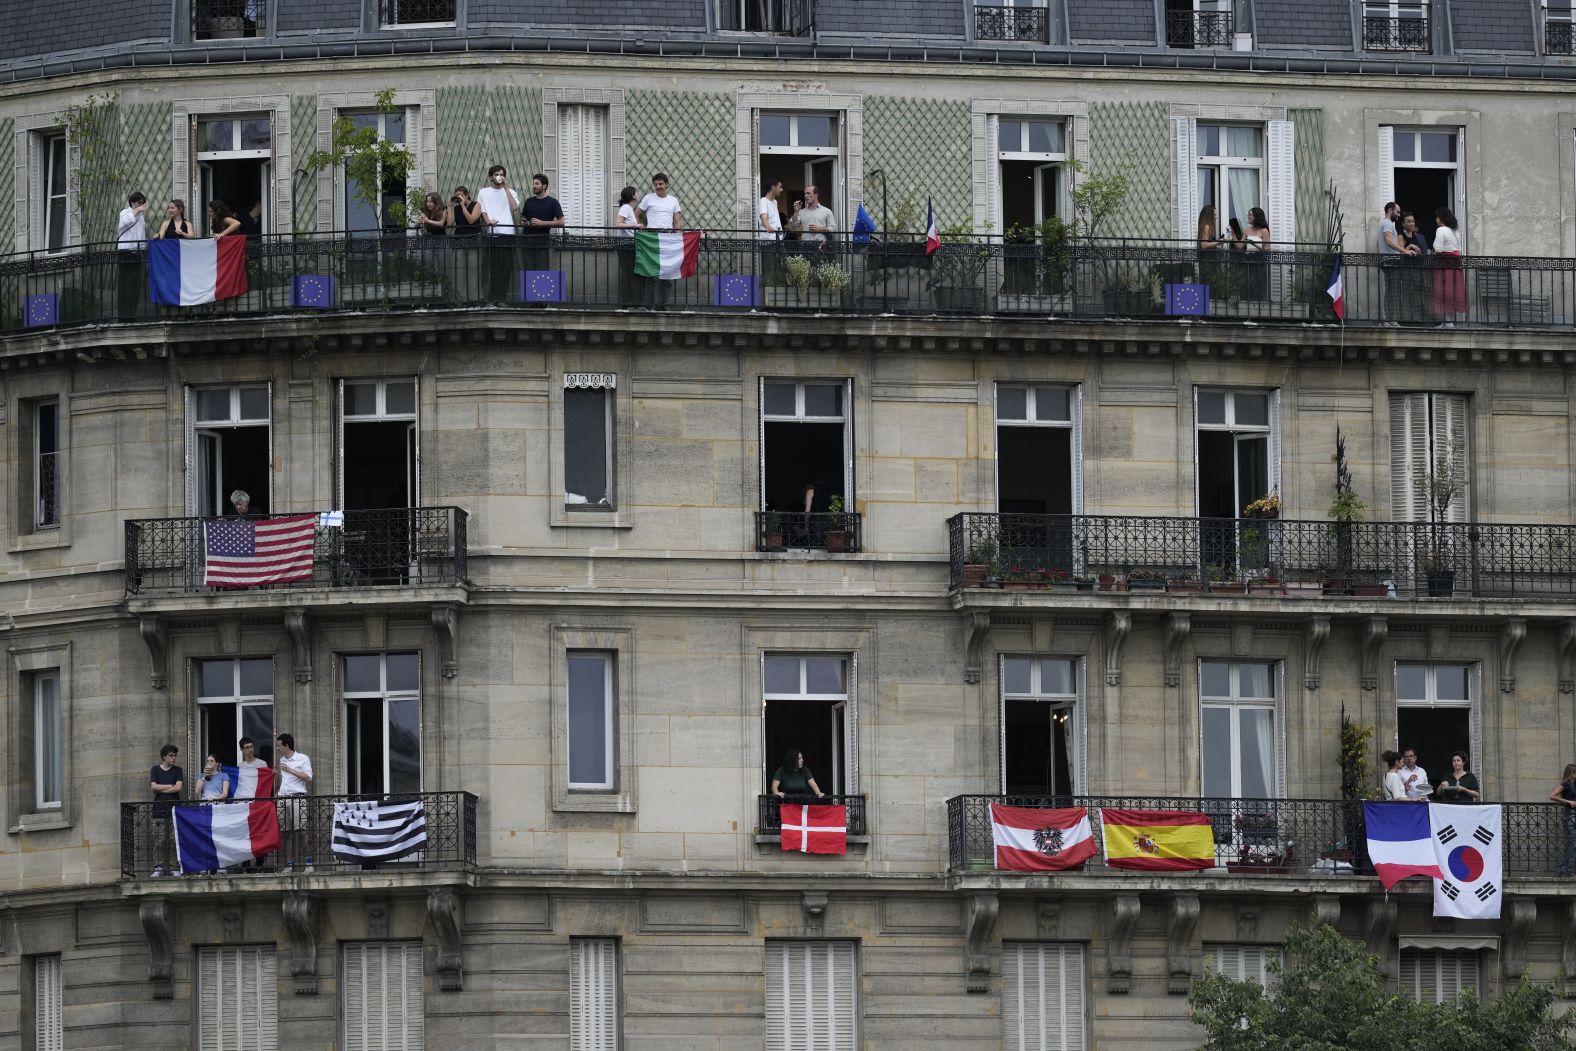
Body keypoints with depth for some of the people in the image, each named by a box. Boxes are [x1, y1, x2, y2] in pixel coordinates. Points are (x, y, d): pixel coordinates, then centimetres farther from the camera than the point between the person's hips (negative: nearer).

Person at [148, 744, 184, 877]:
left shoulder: (177, 771, 11)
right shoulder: (155, 770, 10)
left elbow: (179, 787, -2)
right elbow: (154, 786, -2)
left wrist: (161, 789, -2)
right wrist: (171, 786, -2)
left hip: (174, 809, 0)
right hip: (159, 810, 0)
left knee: (174, 841, -4)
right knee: (159, 841, -5)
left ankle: (174, 868, -1)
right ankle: (158, 868, -3)